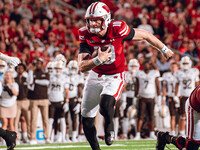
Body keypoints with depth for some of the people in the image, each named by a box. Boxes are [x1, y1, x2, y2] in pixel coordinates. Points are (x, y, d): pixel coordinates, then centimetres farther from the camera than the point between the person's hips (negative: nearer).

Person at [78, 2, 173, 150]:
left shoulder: (117, 30, -23)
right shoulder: (86, 35, -15)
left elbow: (144, 35, -7)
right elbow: (82, 67, -18)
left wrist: (164, 50, 6)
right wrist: (98, 60, -37)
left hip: (115, 77, -4)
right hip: (96, 76, 4)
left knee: (105, 104, -32)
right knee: (87, 121, 7)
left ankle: (109, 125, 4)